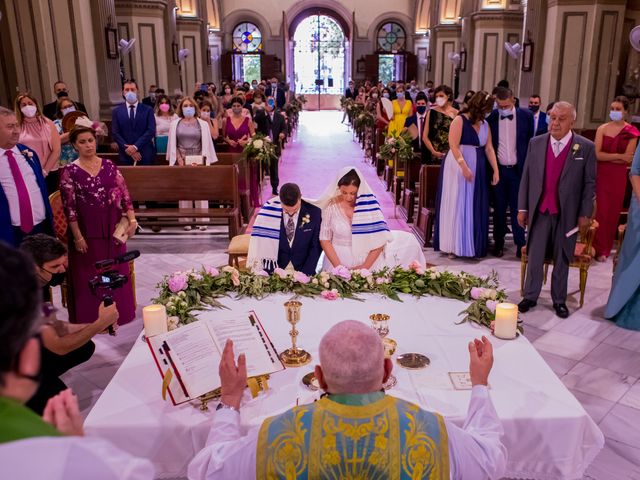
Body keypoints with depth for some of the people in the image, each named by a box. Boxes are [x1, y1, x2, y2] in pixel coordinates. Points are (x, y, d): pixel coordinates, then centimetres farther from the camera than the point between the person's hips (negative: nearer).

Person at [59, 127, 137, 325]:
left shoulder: (109, 165, 3)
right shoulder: (70, 171, -6)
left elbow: (124, 193, 3)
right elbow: (69, 207, -8)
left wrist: (132, 220, -6)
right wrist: (78, 237, -10)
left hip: (112, 227, 3)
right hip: (87, 229, -3)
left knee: (116, 271, 12)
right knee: (90, 275, 6)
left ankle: (118, 312, 29)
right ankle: (91, 319, 20)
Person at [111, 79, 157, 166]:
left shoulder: (148, 110, 4)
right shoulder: (117, 111, 7)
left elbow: (151, 131, -5)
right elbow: (115, 133, 1)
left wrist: (135, 146, -13)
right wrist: (128, 149, -11)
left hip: (145, 155, -1)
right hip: (126, 155, 1)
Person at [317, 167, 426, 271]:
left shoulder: (369, 204, -8)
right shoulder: (331, 206, -6)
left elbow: (379, 240, -7)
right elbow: (325, 240, -2)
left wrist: (365, 266, -12)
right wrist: (338, 266, -12)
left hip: (367, 258, 2)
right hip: (338, 258, -2)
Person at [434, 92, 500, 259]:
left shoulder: (485, 124, 10)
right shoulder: (459, 120, -8)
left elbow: (489, 148, 6)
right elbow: (454, 146, -16)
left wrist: (496, 170, -2)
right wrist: (464, 167, -24)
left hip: (478, 170, 6)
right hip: (458, 167, -6)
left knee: (476, 207, 7)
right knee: (457, 205, 0)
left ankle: (474, 246, 16)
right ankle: (453, 246, 9)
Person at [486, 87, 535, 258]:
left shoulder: (526, 116, -2)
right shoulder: (491, 117, -1)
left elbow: (531, 141, 3)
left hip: (518, 170, -1)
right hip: (498, 170, 1)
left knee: (517, 209, 2)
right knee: (499, 209, 9)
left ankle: (520, 245, 8)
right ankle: (498, 243, 20)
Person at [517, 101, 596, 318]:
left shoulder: (586, 147, -4)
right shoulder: (536, 143, 2)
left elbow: (590, 183, -2)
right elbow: (526, 177, 5)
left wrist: (585, 214, -4)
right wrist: (522, 208, 3)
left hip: (567, 213, -1)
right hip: (539, 211, 2)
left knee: (562, 259, 10)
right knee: (534, 257, 8)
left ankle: (559, 300, 24)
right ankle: (530, 297, 22)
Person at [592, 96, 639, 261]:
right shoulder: (602, 129, 2)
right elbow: (597, 154, -8)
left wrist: (606, 157, -9)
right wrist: (618, 156, -14)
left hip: (618, 177, 0)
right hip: (600, 175, 0)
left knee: (612, 212, 6)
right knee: (598, 211, -2)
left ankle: (605, 249, 17)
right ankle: (596, 247, 9)